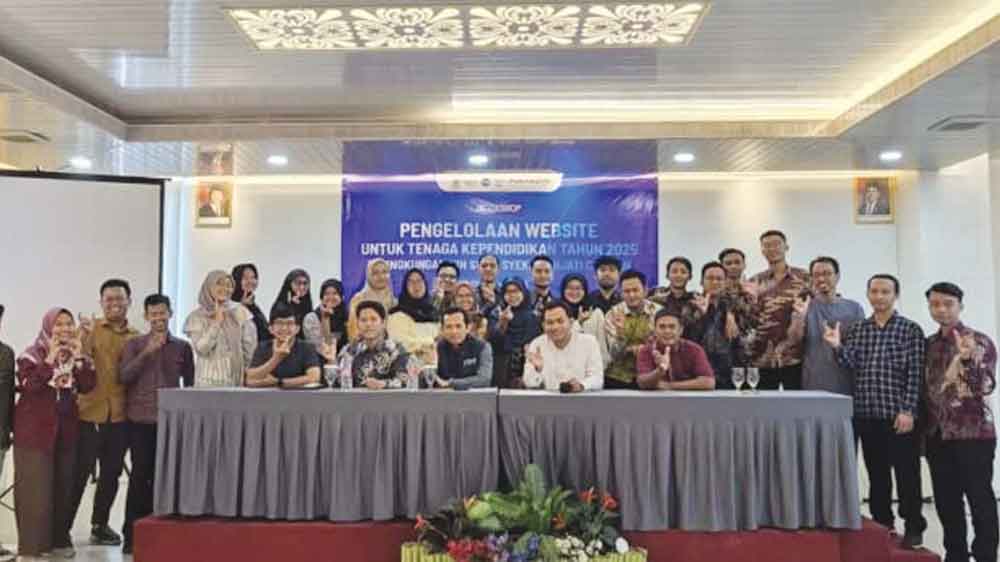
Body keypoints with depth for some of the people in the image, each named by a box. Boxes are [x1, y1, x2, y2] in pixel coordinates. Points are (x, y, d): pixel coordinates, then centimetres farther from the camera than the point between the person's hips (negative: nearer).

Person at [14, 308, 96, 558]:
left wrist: (79, 356, -13)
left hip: (66, 428, 4)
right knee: (35, 486, -3)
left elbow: (88, 386, -5)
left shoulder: (77, 355, 8)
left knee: (64, 485, 7)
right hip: (35, 428, -4)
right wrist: (50, 359, -22)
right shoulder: (32, 355, -4)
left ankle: (60, 538, 16)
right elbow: (27, 385, -18)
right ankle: (32, 543, 6)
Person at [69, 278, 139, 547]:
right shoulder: (89, 328, 1)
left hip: (120, 415, 3)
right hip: (90, 412, -3)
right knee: (80, 473, -1)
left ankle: (100, 526, 26)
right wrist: (86, 335, -25)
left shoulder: (136, 337, 8)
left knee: (111, 473, 12)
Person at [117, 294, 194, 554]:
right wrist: (147, 352, -15)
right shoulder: (134, 344, 6)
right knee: (140, 474, -2)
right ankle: (132, 533, 8)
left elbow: (190, 382, 12)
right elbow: (123, 376, -5)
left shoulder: (183, 346, 8)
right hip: (140, 419, -1)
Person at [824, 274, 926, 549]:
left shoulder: (910, 329, 0)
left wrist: (908, 410, -12)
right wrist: (837, 346, -16)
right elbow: (850, 364, 2)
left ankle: (913, 527, 12)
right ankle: (882, 523, 23)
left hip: (898, 414, -4)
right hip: (866, 414, 4)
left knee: (907, 474, 1)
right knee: (876, 473, 12)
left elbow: (915, 373, -5)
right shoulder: (857, 329, 11)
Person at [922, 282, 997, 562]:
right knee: (945, 501, 10)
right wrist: (925, 427, 10)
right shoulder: (928, 344, 10)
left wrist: (967, 358, -31)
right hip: (937, 434, 5)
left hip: (973, 433, -5)